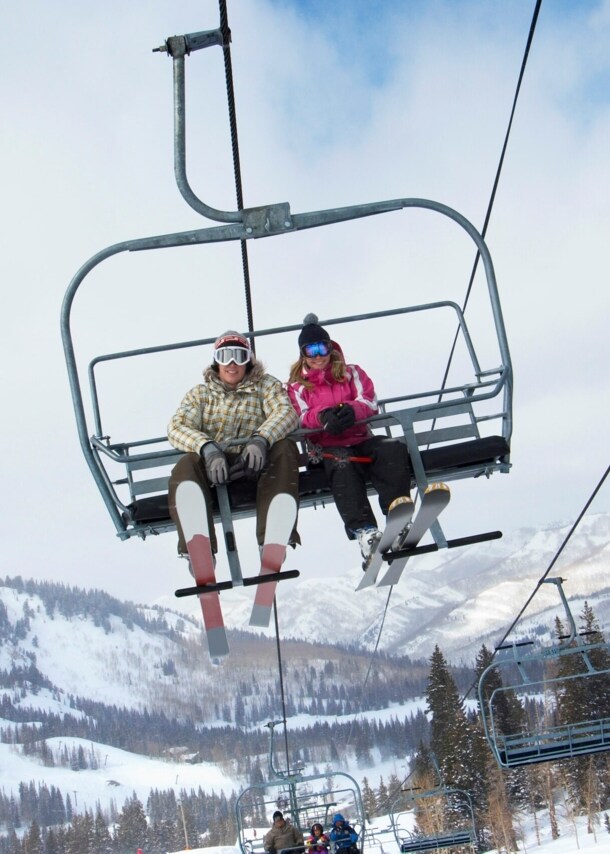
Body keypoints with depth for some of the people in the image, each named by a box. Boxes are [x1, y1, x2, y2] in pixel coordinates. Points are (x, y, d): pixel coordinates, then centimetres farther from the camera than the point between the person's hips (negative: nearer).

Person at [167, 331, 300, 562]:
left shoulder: (266, 385, 17)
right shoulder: (200, 393, 18)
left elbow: (286, 412, -4)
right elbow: (176, 427, 0)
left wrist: (261, 439, -28)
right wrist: (208, 448, -24)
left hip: (255, 464, 0)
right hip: (212, 465, 0)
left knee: (284, 448, -29)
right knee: (185, 467, -30)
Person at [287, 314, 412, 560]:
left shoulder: (351, 373, 23)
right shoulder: (296, 385, 20)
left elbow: (369, 400, 4)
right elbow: (301, 417, 2)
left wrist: (352, 410, -21)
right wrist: (323, 416, -23)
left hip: (361, 438, 2)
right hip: (328, 446, -2)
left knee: (394, 448, -31)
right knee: (342, 464, -38)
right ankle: (364, 530, -51)